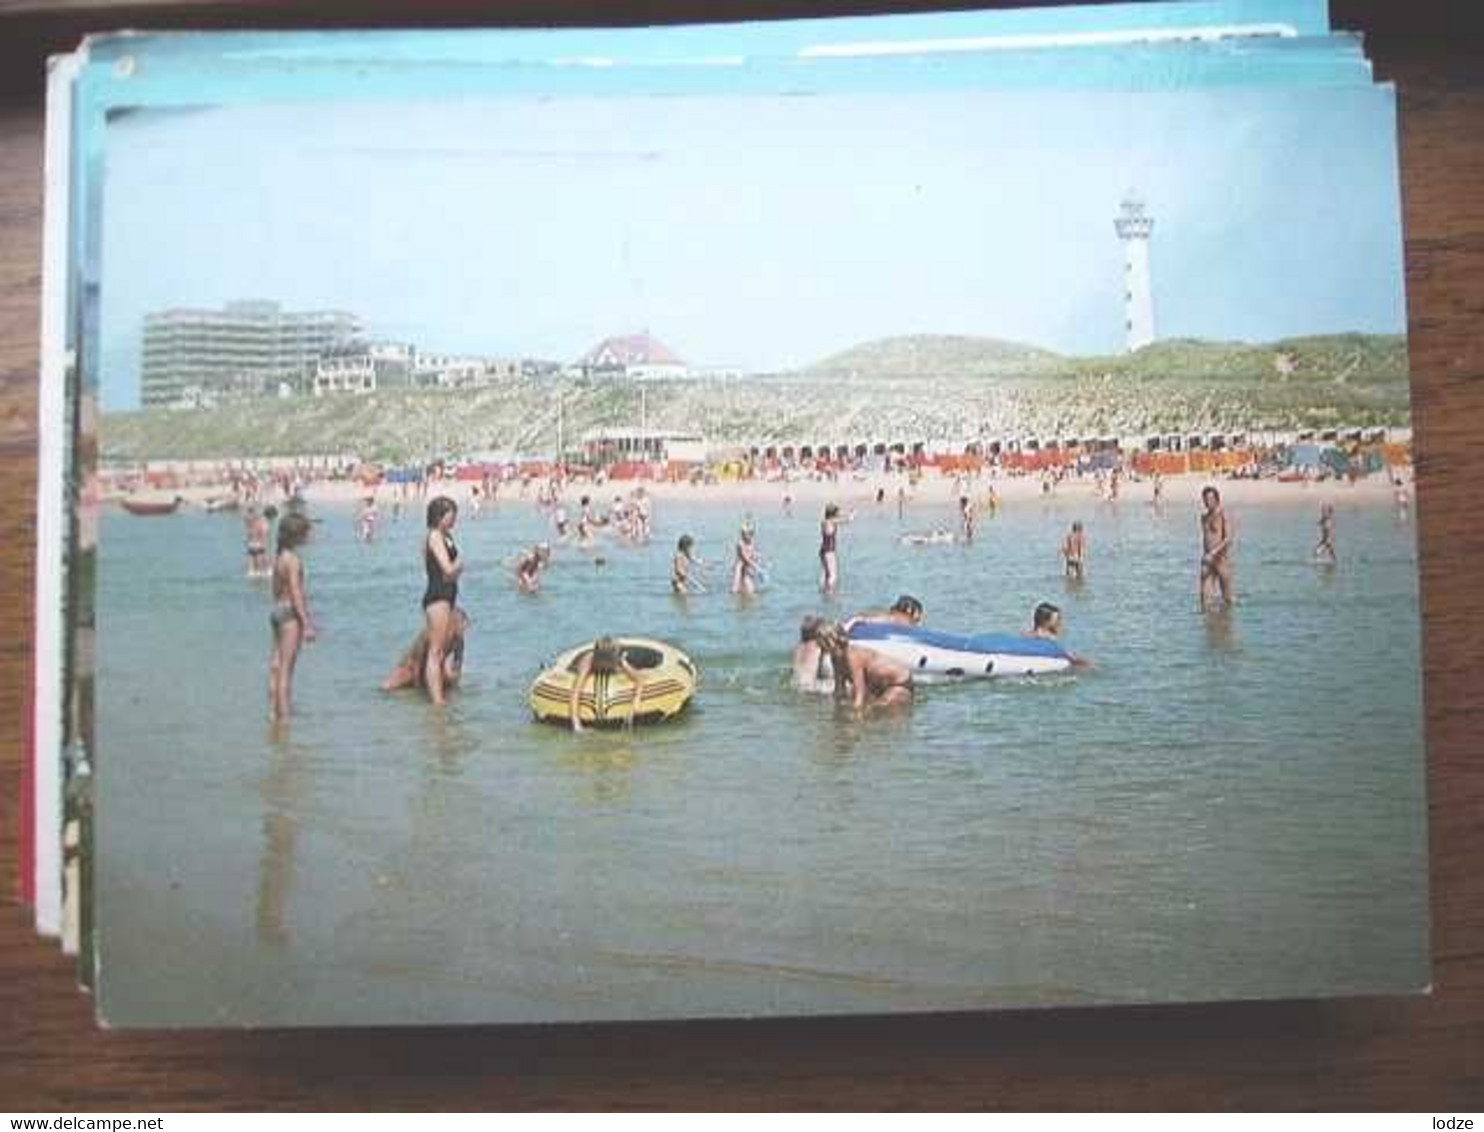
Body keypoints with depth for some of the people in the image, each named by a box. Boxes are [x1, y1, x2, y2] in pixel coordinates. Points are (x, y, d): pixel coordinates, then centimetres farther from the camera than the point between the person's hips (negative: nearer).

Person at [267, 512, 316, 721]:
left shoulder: (279, 557, 13)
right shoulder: (293, 559, -14)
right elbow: (295, 593, -19)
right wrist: (307, 624, -19)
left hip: (277, 610, 9)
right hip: (291, 612, -9)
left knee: (276, 665, 12)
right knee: (286, 668, -6)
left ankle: (273, 711, 18)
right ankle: (284, 714, -3)